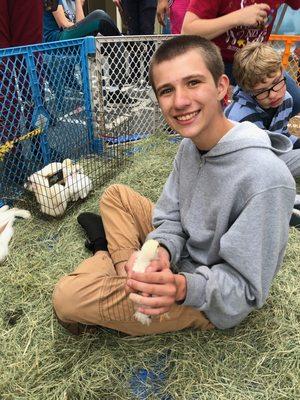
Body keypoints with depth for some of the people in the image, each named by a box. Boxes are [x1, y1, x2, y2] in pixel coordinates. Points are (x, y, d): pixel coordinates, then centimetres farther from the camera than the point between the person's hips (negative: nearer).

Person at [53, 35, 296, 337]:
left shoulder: (266, 178, -32)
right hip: (181, 254, 7)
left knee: (67, 299, -16)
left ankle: (107, 253, 12)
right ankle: (124, 264, 14)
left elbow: (246, 288, -24)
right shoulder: (190, 143, -7)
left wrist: (182, 287, -41)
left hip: (212, 304, -6)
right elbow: (171, 218, -2)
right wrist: (159, 250, -24)